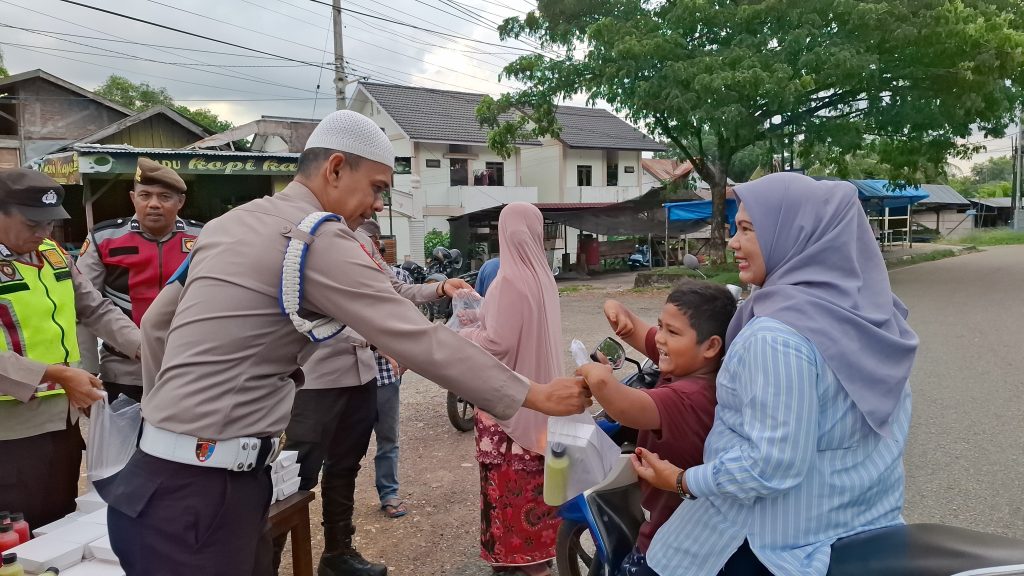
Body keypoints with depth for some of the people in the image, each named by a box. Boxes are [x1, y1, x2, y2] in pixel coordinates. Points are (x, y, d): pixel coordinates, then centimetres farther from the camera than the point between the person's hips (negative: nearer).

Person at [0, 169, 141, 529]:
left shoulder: (54, 254, 8)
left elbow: (96, 310, 11)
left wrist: (143, 348, -2)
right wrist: (55, 374, -31)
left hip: (65, 419, 7)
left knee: (63, 525, 20)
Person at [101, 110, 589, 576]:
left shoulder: (232, 222, 10)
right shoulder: (320, 238, -16)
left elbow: (157, 324, 19)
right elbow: (421, 342, -20)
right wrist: (534, 396, -13)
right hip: (200, 491, -9)